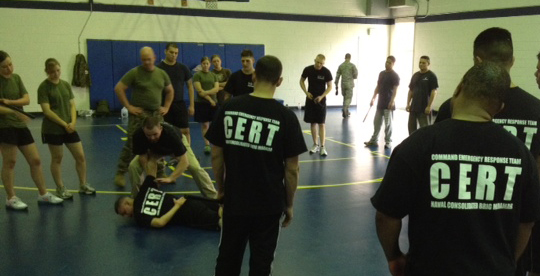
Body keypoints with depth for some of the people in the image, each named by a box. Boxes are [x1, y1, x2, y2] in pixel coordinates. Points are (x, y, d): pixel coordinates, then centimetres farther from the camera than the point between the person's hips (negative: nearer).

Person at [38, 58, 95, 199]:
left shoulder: (66, 84, 7)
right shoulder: (43, 87, -9)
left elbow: (72, 105, 7)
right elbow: (47, 111, -14)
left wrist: (73, 122, -10)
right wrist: (64, 124, -15)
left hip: (69, 128, 5)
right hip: (53, 129, -5)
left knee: (80, 156, 6)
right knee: (57, 158, 6)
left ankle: (83, 185, 20)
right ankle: (60, 188, 19)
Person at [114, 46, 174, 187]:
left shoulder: (162, 74, 7)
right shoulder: (134, 73, -8)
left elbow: (170, 91, 20)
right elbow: (118, 88, -9)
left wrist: (166, 107, 9)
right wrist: (128, 106, -12)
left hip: (156, 114, 5)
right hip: (139, 114, -5)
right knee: (131, 145, -6)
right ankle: (120, 174, 4)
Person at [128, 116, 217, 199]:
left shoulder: (171, 133, -44)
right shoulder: (138, 135, -36)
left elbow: (184, 162, -42)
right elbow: (143, 156, -24)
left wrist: (170, 178, -53)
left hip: (177, 143, -3)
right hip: (154, 150, 3)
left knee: (195, 168, -20)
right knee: (134, 166, -17)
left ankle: (214, 198, -6)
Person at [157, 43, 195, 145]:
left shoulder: (183, 68, 4)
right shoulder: (159, 68, -3)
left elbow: (190, 86, 8)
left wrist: (192, 105, 2)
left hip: (180, 104, 2)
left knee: (185, 130, -2)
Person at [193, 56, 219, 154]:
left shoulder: (213, 75, 12)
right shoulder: (197, 75, 0)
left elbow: (216, 89, -1)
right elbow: (199, 90, -9)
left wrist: (206, 92, -16)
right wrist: (209, 99, -12)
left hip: (214, 102, 3)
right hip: (202, 103, -3)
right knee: (204, 125, 0)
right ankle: (207, 145, 5)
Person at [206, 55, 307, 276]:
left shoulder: (229, 108, -6)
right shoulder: (286, 116, -11)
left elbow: (216, 155, 0)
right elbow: (292, 169, -8)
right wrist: (289, 204, 5)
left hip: (234, 200, 2)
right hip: (269, 204, -2)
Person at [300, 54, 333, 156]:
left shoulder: (326, 72, -11)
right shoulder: (308, 70, -6)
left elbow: (330, 86, -5)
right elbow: (301, 81, 7)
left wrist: (321, 96, -19)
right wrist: (306, 92, -7)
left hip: (321, 100, -2)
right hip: (310, 99, 2)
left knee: (321, 123, -5)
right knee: (313, 123, 7)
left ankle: (322, 146, -2)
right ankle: (315, 145, 18)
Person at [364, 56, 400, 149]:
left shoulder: (395, 75, -8)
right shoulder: (381, 73, 12)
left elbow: (395, 89, -13)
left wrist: (392, 101, -23)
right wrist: (373, 98, 12)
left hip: (388, 104, -6)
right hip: (380, 103, 7)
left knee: (388, 123, -1)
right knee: (376, 122, 10)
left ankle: (388, 142, 8)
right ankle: (373, 140, 18)